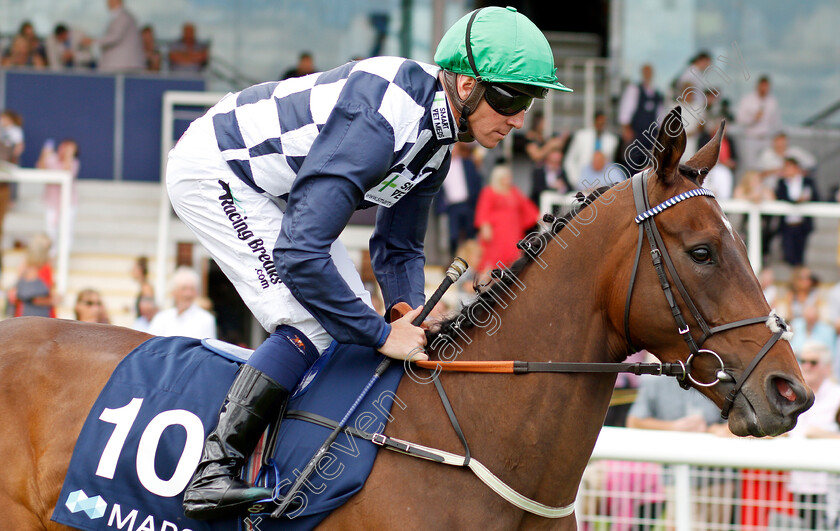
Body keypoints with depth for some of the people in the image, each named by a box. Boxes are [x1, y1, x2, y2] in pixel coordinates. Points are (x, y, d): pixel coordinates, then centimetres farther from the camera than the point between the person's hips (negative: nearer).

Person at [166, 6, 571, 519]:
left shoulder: (436, 137, -4)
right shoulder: (375, 125, -35)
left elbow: (398, 248, 9)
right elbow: (298, 254, -39)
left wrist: (410, 312, -11)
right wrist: (383, 334, -31)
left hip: (269, 186, 10)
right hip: (211, 172, -10)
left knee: (350, 315, 7)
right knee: (314, 324, -19)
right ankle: (214, 468, -18)